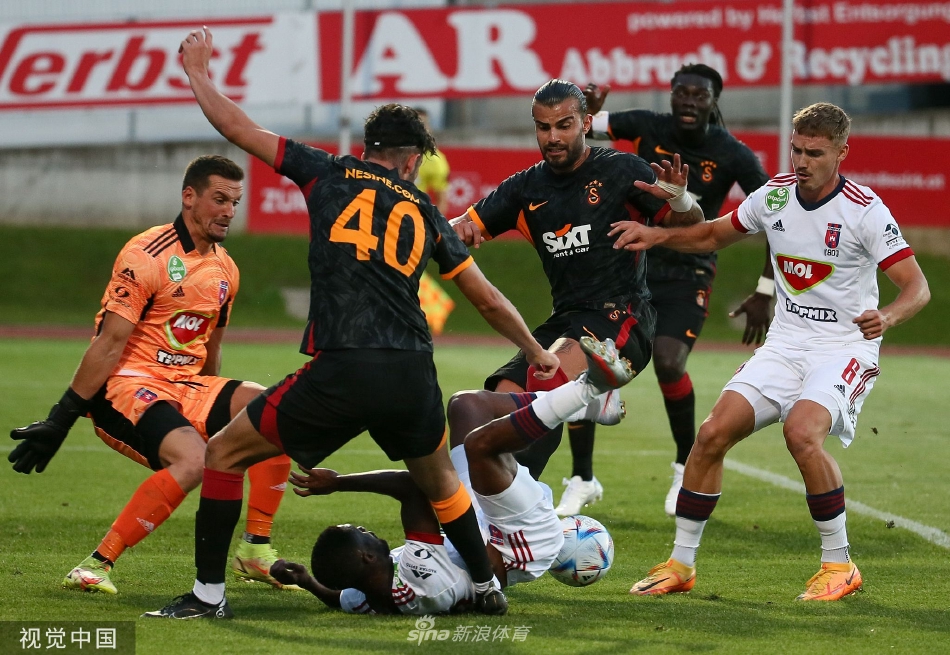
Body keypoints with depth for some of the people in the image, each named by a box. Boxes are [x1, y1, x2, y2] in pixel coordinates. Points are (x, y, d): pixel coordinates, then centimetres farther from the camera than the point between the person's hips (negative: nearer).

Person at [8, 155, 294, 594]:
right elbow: (109, 344, -15)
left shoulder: (225, 271, 13)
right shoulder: (147, 256, -12)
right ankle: (96, 566, -23)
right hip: (126, 386, -8)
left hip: (186, 388, 8)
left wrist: (215, 410, 29)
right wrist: (60, 420, -15)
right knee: (192, 460, -32)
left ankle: (255, 550, -3)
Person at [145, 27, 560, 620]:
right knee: (438, 477, 33)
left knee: (225, 455, 11)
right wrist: (538, 354, 42)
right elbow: (490, 302, 26)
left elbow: (237, 127, 15)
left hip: (340, 371, -4)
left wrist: (197, 71, 32)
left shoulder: (330, 173, 13)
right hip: (413, 375, 4)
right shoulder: (424, 213, 21)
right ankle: (487, 588, 38)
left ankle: (209, 593, 6)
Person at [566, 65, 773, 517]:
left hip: (687, 276, -3)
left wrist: (763, 295, -8)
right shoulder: (649, 128, -6)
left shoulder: (733, 156, -11)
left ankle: (688, 467, 2)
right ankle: (582, 480, 10)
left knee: (668, 360, -25)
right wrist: (586, 110, -39)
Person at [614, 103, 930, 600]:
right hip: (784, 344, 6)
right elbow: (714, 235, 20)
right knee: (713, 433, -10)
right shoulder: (774, 195, 2)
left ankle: (839, 565, -14)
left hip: (844, 348, -6)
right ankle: (680, 564, 4)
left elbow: (917, 287, -16)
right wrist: (657, 236, 3)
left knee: (802, 432, -31)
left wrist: (887, 317, -38)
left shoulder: (864, 211, -14)